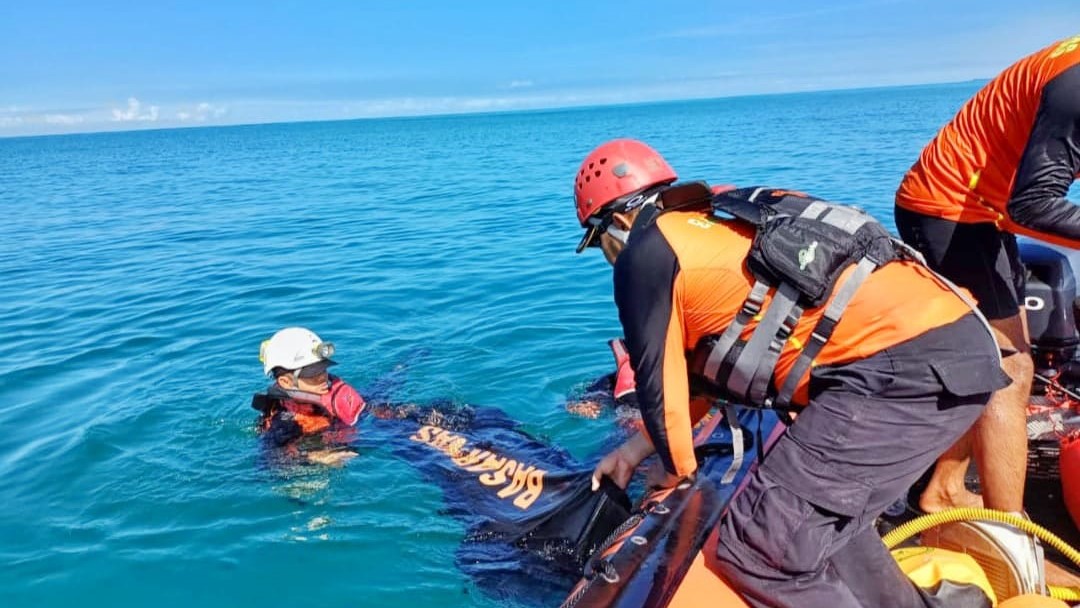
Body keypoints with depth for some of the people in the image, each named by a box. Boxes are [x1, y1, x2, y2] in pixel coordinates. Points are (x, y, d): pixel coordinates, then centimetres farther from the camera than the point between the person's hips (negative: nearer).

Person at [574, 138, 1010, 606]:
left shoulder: (646, 252, 1)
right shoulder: (713, 225, 26)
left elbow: (657, 376, 5)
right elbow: (699, 371, 31)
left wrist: (676, 467, 24)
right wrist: (635, 448, 37)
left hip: (903, 365, -10)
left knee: (760, 548, -5)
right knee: (822, 509, 25)